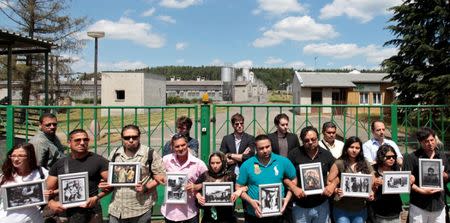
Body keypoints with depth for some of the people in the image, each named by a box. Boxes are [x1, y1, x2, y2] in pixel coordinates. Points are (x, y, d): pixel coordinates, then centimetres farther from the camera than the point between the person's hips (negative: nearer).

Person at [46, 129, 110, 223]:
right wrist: (51, 202, -7)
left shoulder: (98, 160, -3)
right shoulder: (59, 164, 8)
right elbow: (49, 189, 11)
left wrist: (96, 198, -17)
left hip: (92, 213, -3)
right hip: (69, 213, 3)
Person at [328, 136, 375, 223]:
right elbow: (329, 182, -6)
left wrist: (372, 193, -10)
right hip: (341, 209, -3)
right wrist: (336, 190, -24)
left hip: (360, 209, 3)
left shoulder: (365, 164, 7)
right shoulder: (339, 163, -4)